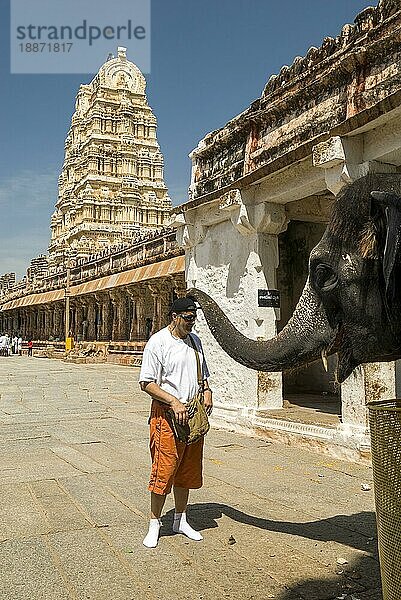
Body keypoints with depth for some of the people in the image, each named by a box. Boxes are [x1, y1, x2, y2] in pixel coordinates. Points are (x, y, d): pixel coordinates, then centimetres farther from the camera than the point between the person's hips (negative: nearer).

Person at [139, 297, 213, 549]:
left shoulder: (195, 340, 12)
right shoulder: (158, 343, -10)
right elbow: (147, 383, -12)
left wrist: (207, 391, 4)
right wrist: (175, 402, -20)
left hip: (193, 415, 7)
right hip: (166, 414, -6)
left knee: (188, 470, 14)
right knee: (163, 471, -3)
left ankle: (181, 520, 29)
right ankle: (154, 523, 15)